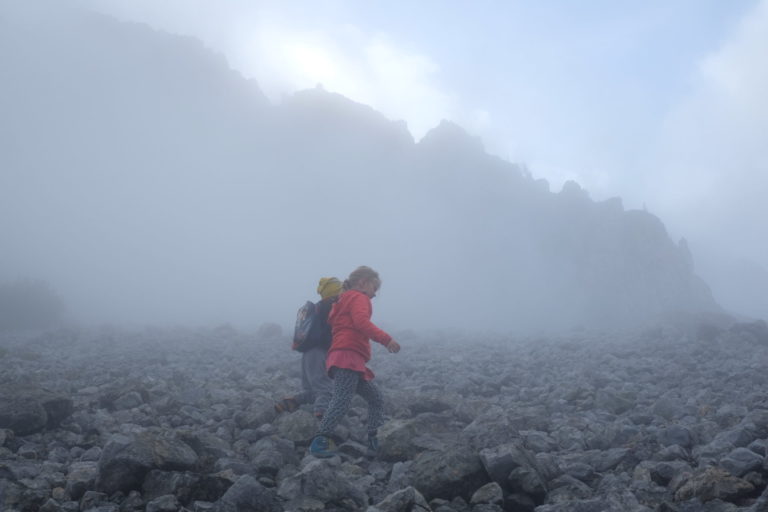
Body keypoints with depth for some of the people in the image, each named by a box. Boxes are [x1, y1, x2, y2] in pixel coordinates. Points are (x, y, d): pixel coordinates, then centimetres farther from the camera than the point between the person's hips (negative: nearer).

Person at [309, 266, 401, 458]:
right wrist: (386, 339, -24)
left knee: (375, 398, 12)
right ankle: (319, 442, -23)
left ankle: (376, 442, 9)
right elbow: (361, 321, -19)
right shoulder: (359, 298, -1)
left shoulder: (344, 300, 29)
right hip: (348, 357, -10)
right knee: (341, 401, -19)